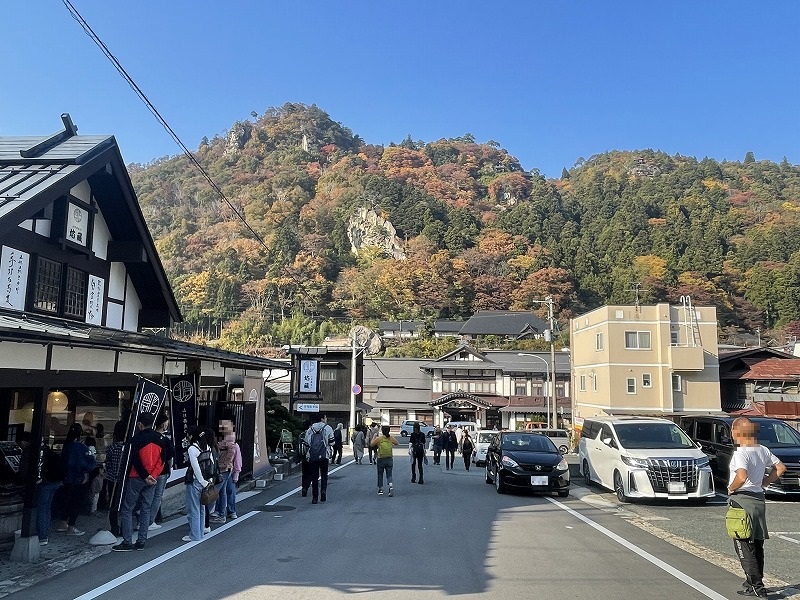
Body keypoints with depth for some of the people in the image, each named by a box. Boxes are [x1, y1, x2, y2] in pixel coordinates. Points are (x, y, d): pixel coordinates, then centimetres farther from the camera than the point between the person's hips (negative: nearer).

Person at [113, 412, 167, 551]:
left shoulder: (136, 438, -10)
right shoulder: (160, 438, 5)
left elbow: (135, 460, -16)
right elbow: (163, 460, 1)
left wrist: (145, 476, -11)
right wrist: (153, 475, -3)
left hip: (137, 478, -5)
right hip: (152, 479, 5)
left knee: (127, 509, 4)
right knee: (146, 509, 11)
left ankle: (127, 542, 2)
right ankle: (141, 542, 13)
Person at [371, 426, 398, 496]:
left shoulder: (378, 439, -10)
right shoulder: (391, 438, -3)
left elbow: (372, 444, 5)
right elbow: (396, 443, 16)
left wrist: (374, 437, 18)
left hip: (381, 460, -2)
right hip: (389, 459, 2)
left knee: (380, 475, 15)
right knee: (389, 475, 8)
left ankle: (380, 489, 18)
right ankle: (391, 485, -17)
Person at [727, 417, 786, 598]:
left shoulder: (740, 453, -20)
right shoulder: (763, 450, 5)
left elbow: (742, 476, -34)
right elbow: (780, 468, 15)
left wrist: (731, 488, -17)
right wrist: (764, 482, 16)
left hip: (742, 499, -8)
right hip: (759, 498, 8)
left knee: (743, 546, -1)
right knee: (757, 545, 17)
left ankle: (756, 586, -2)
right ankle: (755, 582, 26)